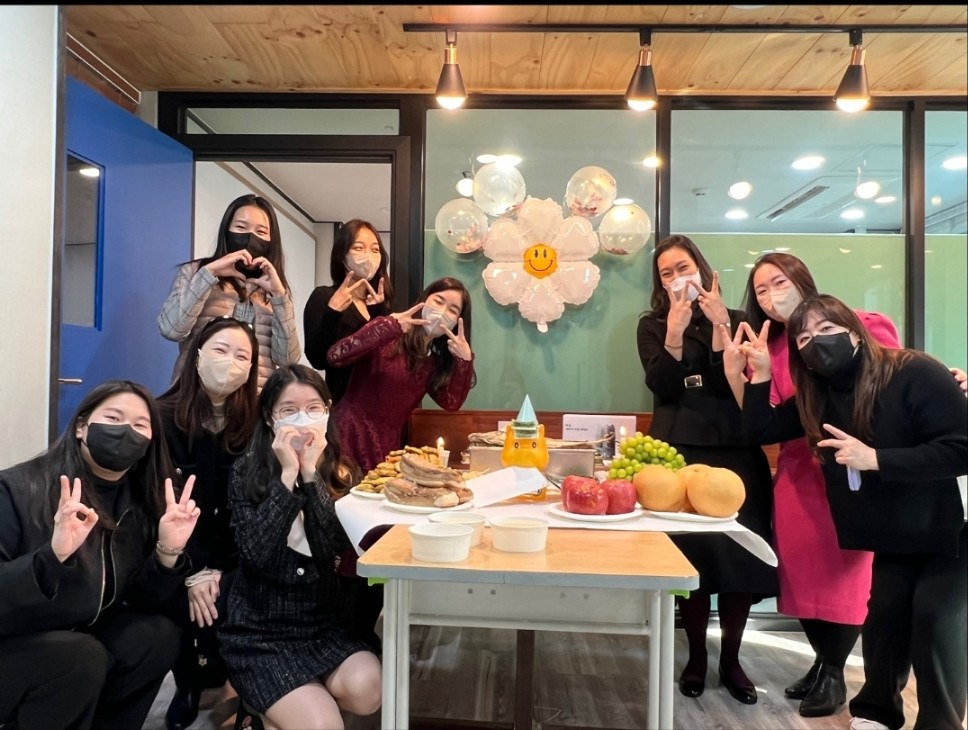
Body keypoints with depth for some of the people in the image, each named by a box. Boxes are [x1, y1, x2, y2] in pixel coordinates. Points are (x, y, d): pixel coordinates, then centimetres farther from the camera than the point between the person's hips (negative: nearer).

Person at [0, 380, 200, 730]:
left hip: (72, 640, 6)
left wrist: (168, 552, -19)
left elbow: (140, 600, -1)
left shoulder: (139, 501, -3)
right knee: (83, 657, -29)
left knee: (159, 634, -13)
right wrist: (52, 555, -42)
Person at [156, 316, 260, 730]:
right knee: (184, 606, -25)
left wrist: (220, 570, -17)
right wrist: (193, 573, -19)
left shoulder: (255, 423, -6)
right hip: (179, 553, 0)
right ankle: (188, 684, 10)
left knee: (224, 606, -25)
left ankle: (217, 675, 12)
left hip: (232, 556, 0)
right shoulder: (164, 417, -9)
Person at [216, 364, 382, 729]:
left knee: (366, 690, -23)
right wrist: (288, 475, -21)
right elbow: (257, 553, -19)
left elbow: (336, 548, -15)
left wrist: (311, 473, -20)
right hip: (259, 631, -3)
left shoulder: (341, 473, 0)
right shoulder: (246, 473, -6)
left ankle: (305, 696, 7)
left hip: (324, 622, 3)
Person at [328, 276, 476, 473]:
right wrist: (388, 327, -28)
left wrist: (465, 360, -8)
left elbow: (451, 403, 3)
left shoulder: (435, 361, 10)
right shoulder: (388, 338, -9)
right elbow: (335, 356, -22)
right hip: (350, 437, -5)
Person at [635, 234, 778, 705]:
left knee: (740, 552, 1)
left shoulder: (735, 320, 8)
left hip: (735, 450, 1)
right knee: (689, 553, -1)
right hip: (678, 452, -1)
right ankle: (696, 656, 18)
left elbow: (732, 384, -7)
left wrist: (718, 323, -13)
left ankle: (731, 659, 19)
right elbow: (661, 386, -7)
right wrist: (675, 330, -15)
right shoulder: (652, 325, 7)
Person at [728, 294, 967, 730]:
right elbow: (758, 430, -1)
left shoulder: (914, 373, -21)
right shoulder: (816, 397, -1)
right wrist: (760, 373, -11)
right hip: (892, 538, 5)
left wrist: (874, 459, -31)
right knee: (885, 616, 5)